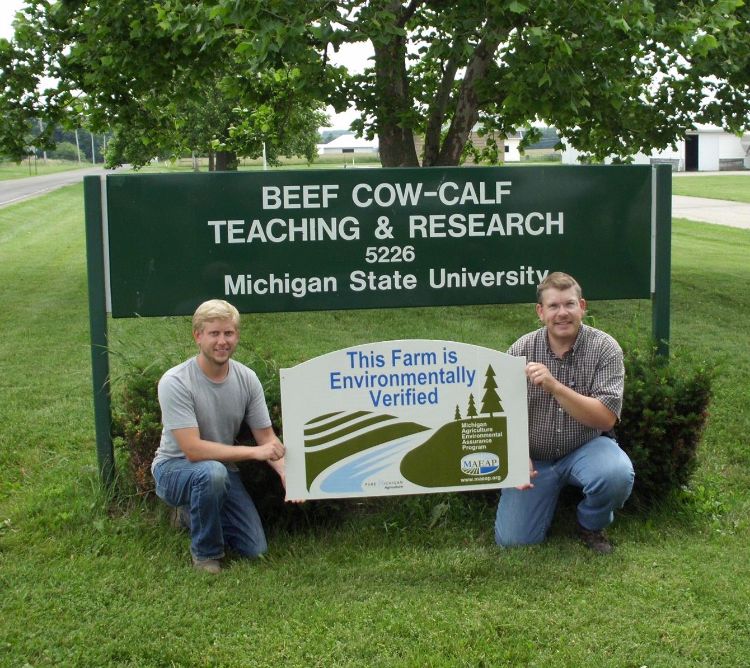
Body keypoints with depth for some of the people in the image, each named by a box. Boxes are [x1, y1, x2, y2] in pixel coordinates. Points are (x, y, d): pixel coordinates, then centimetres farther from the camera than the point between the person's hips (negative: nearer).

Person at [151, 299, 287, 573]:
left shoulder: (247, 378, -7)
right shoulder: (175, 383, -25)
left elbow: (267, 437, -3)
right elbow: (193, 449, -29)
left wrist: (285, 471, -22)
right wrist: (254, 452, -30)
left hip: (223, 469, 5)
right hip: (175, 467, -5)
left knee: (255, 550, -2)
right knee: (212, 473, -40)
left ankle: (195, 510, 25)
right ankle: (204, 553, -12)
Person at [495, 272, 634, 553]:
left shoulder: (605, 349, -13)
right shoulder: (521, 350, -9)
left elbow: (606, 418, -22)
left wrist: (554, 386, -33)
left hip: (587, 447, -1)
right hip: (534, 456, 1)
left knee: (617, 475, -34)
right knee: (512, 539, -10)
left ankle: (590, 525, 0)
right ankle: (553, 489, 21)